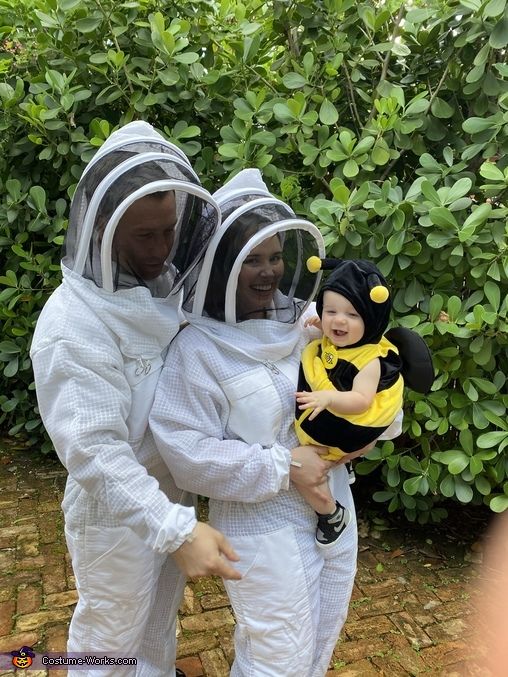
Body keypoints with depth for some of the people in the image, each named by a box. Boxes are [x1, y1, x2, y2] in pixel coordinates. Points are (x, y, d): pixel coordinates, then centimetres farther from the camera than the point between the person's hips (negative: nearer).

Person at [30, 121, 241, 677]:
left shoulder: (165, 284, -6)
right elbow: (92, 450, -31)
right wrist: (175, 529, -36)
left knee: (160, 617, 30)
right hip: (115, 514, -6)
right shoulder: (73, 325, -28)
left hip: (173, 493, 7)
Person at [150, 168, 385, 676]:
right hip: (262, 527, -6)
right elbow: (188, 453, -21)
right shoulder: (198, 348, -17)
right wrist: (283, 467, -21)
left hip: (335, 512, 6)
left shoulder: (305, 323, -2)